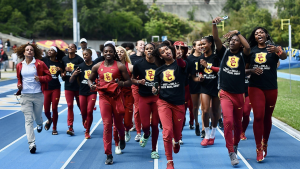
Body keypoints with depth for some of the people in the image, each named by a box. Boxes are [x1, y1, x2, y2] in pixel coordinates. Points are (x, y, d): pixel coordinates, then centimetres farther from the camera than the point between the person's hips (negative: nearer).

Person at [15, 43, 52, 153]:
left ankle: (40, 123, 55)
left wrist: (40, 78, -18)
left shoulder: (39, 64, -2)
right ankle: (31, 143, -11)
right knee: (28, 119, -7)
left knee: (37, 116, 15)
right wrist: (19, 85, 1)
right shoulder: (19, 66, 7)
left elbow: (49, 76, 0)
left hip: (38, 95, -1)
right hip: (25, 96, 1)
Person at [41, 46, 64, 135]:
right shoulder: (45, 60, 0)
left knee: (54, 108, 0)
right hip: (46, 87, 0)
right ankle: (49, 120, 38)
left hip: (56, 88, 0)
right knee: (46, 109, 4)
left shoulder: (59, 63, 3)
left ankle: (54, 128, 16)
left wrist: (61, 70, -12)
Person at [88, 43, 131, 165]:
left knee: (118, 123, 11)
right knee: (107, 125, -5)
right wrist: (91, 85, -5)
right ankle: (108, 155, -1)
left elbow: (129, 82, -3)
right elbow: (90, 79, 18)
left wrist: (121, 83, -24)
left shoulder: (120, 66, -4)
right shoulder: (97, 67, 5)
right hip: (104, 97, 1)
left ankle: (122, 138, 49)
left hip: (117, 97, -1)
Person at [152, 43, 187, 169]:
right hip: (164, 102, 1)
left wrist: (179, 58, -52)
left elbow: (183, 65, -30)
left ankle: (176, 142, 51)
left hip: (178, 103, -1)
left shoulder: (179, 64, -4)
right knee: (167, 131, -13)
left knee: (177, 132, 12)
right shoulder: (159, 70, 5)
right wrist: (155, 90, -9)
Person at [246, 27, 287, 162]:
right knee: (258, 116, -11)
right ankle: (259, 150, -6)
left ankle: (265, 143, 31)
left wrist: (278, 51, -44)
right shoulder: (251, 50, 6)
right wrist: (252, 70, -14)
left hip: (271, 88, 0)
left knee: (267, 117, 10)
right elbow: (244, 69, 8)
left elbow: (284, 56, -22)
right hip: (255, 87, 0)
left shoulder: (274, 48, 0)